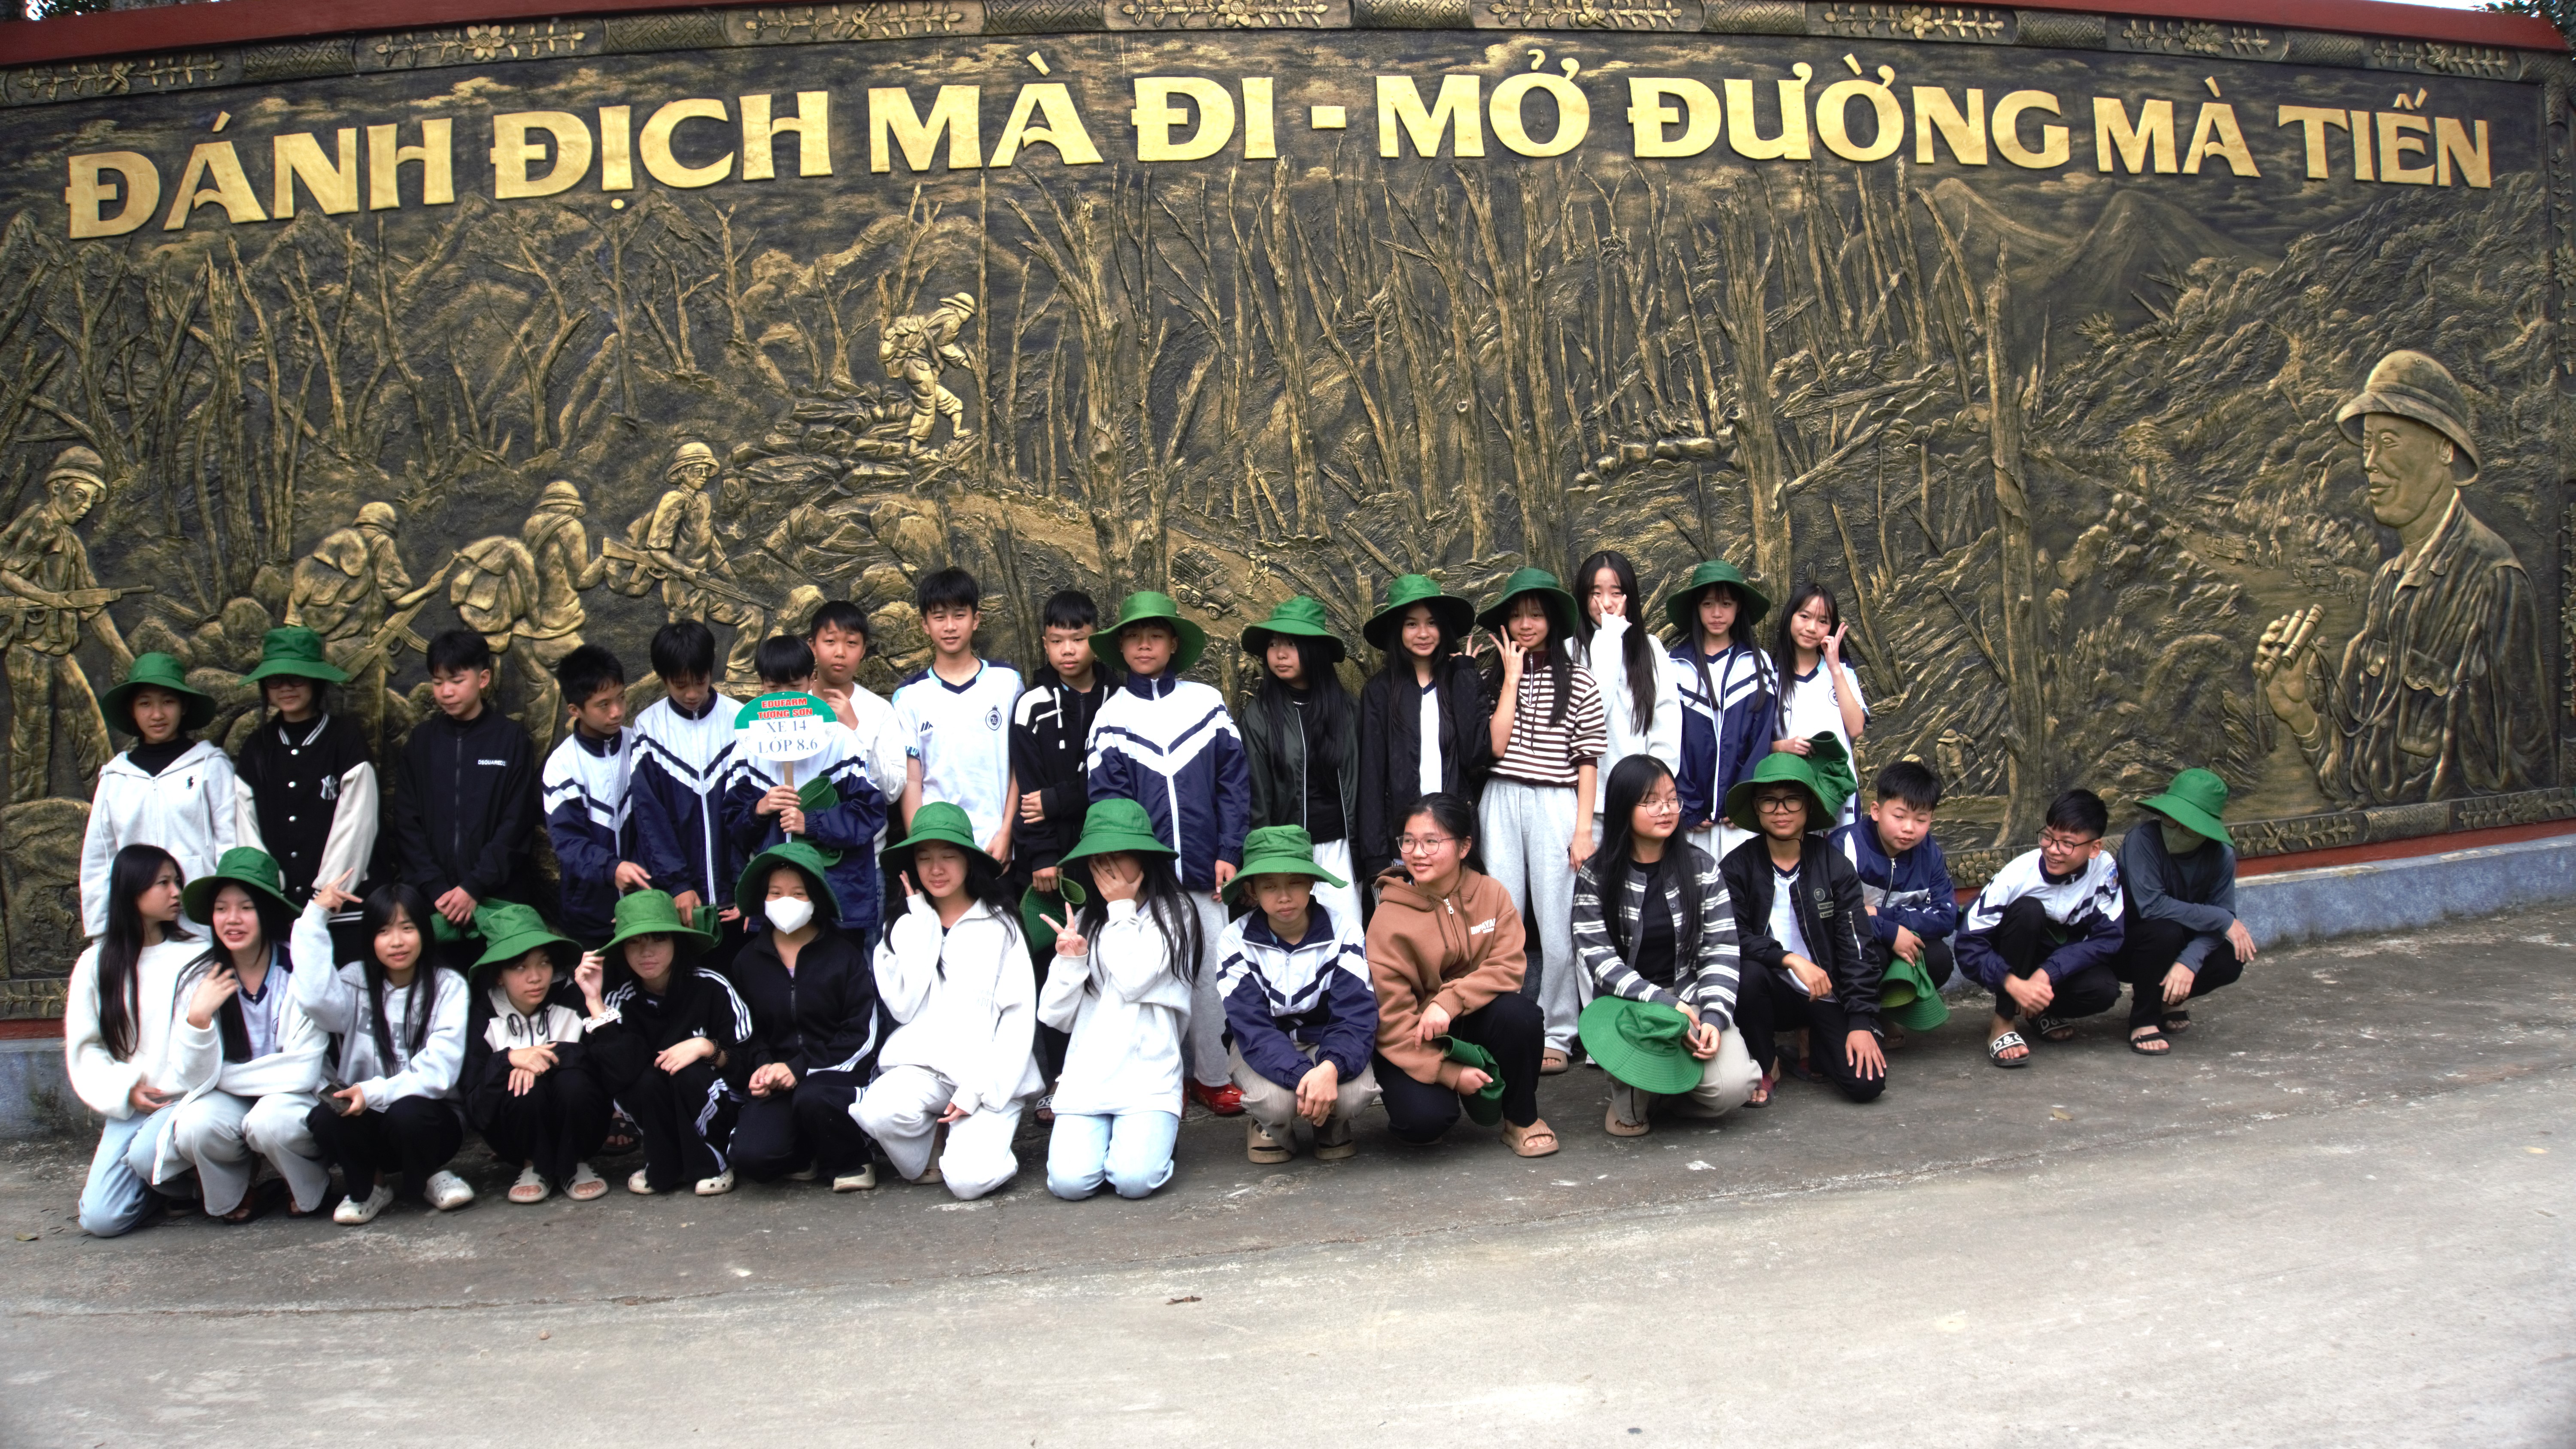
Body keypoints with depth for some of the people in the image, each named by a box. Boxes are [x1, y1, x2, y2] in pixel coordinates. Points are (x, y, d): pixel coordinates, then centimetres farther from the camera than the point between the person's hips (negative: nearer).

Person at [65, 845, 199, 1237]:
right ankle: (161, 1183, 19)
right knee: (101, 1219, -12)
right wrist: (127, 1091, -7)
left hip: (182, 1099, -2)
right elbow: (83, 1047, 7)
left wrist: (168, 1095, -15)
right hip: (127, 1106, 3)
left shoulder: (192, 957, 1)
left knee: (147, 1154, -34)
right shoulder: (95, 965, 8)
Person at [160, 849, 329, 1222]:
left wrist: (225, 1077, -10)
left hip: (291, 1099, -3)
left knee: (271, 1122, -34)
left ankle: (310, 1189, -1)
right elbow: (195, 1080, -10)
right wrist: (198, 1019, -25)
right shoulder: (199, 979, -5)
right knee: (195, 1128, -29)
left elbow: (303, 1072, -15)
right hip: (229, 1103, 3)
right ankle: (232, 1195, 5)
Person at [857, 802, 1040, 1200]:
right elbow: (902, 1007, -4)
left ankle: (982, 1141, 10)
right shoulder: (907, 927, 13)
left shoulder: (999, 924, 3)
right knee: (877, 1111, -32)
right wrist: (922, 922, -2)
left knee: (968, 1180, -26)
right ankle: (924, 1163, 0)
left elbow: (1019, 1014, -3)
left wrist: (979, 1088, -12)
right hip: (924, 1063, 2)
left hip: (991, 1076, -2)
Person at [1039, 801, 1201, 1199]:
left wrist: (1120, 909, -1)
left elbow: (1133, 980, -11)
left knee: (1134, 1179, -23)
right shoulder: (1086, 920, 15)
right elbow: (1055, 1016, 11)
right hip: (1087, 1077, 3)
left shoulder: (1174, 912, 3)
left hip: (1148, 1076, -3)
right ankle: (1106, 1133, 12)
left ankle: (1146, 1133, 8)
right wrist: (1069, 961, -7)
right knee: (1070, 1182, -18)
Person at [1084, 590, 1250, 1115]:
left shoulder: (1207, 703, 6)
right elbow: (1105, 797, 0)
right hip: (1145, 872, -1)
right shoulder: (1111, 716, 5)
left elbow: (1234, 781, 5)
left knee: (1214, 972, 4)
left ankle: (1214, 1075, 19)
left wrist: (1229, 852, -3)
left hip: (1206, 871, 1)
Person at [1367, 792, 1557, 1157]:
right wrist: (1449, 1073, -22)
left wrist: (1449, 1002, -29)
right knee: (1424, 1119, -29)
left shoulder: (1491, 893, -6)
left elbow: (1507, 967, -13)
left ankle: (1521, 1119, -5)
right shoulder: (1389, 917, -14)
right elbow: (1392, 1014, -15)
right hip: (1414, 1041, -3)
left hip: (1473, 1022, 3)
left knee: (1520, 1013, -29)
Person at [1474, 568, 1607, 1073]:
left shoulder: (1577, 682, 2)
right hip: (1501, 804, 2)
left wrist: (1584, 829, -3)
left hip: (1555, 806, -2)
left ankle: (1556, 1035, 10)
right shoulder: (1492, 679, 8)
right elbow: (1497, 745, -6)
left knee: (1557, 924, -1)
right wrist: (1512, 677, -3)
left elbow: (1588, 760, 1)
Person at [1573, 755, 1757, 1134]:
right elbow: (1599, 959, -11)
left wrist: (1714, 1016, -17)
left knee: (1731, 1088, -24)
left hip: (1691, 995, 1)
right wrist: (1662, 1002, -23)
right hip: (1626, 1002, -1)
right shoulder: (1596, 875, -3)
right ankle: (1630, 1101, -2)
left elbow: (1721, 950, -1)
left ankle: (1671, 1084, 12)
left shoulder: (1701, 867, 3)